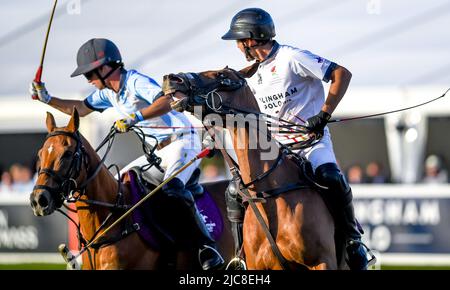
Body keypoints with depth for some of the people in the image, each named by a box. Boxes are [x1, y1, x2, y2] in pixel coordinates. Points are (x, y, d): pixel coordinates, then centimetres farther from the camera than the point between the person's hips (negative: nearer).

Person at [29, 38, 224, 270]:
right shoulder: (108, 92, 12)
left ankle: (207, 246, -34)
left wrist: (135, 117, -41)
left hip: (183, 142, -10)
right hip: (161, 151, 10)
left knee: (173, 189, -34)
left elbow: (166, 102, -33)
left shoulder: (136, 81, -17)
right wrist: (48, 99, 16)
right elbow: (82, 109, 26)